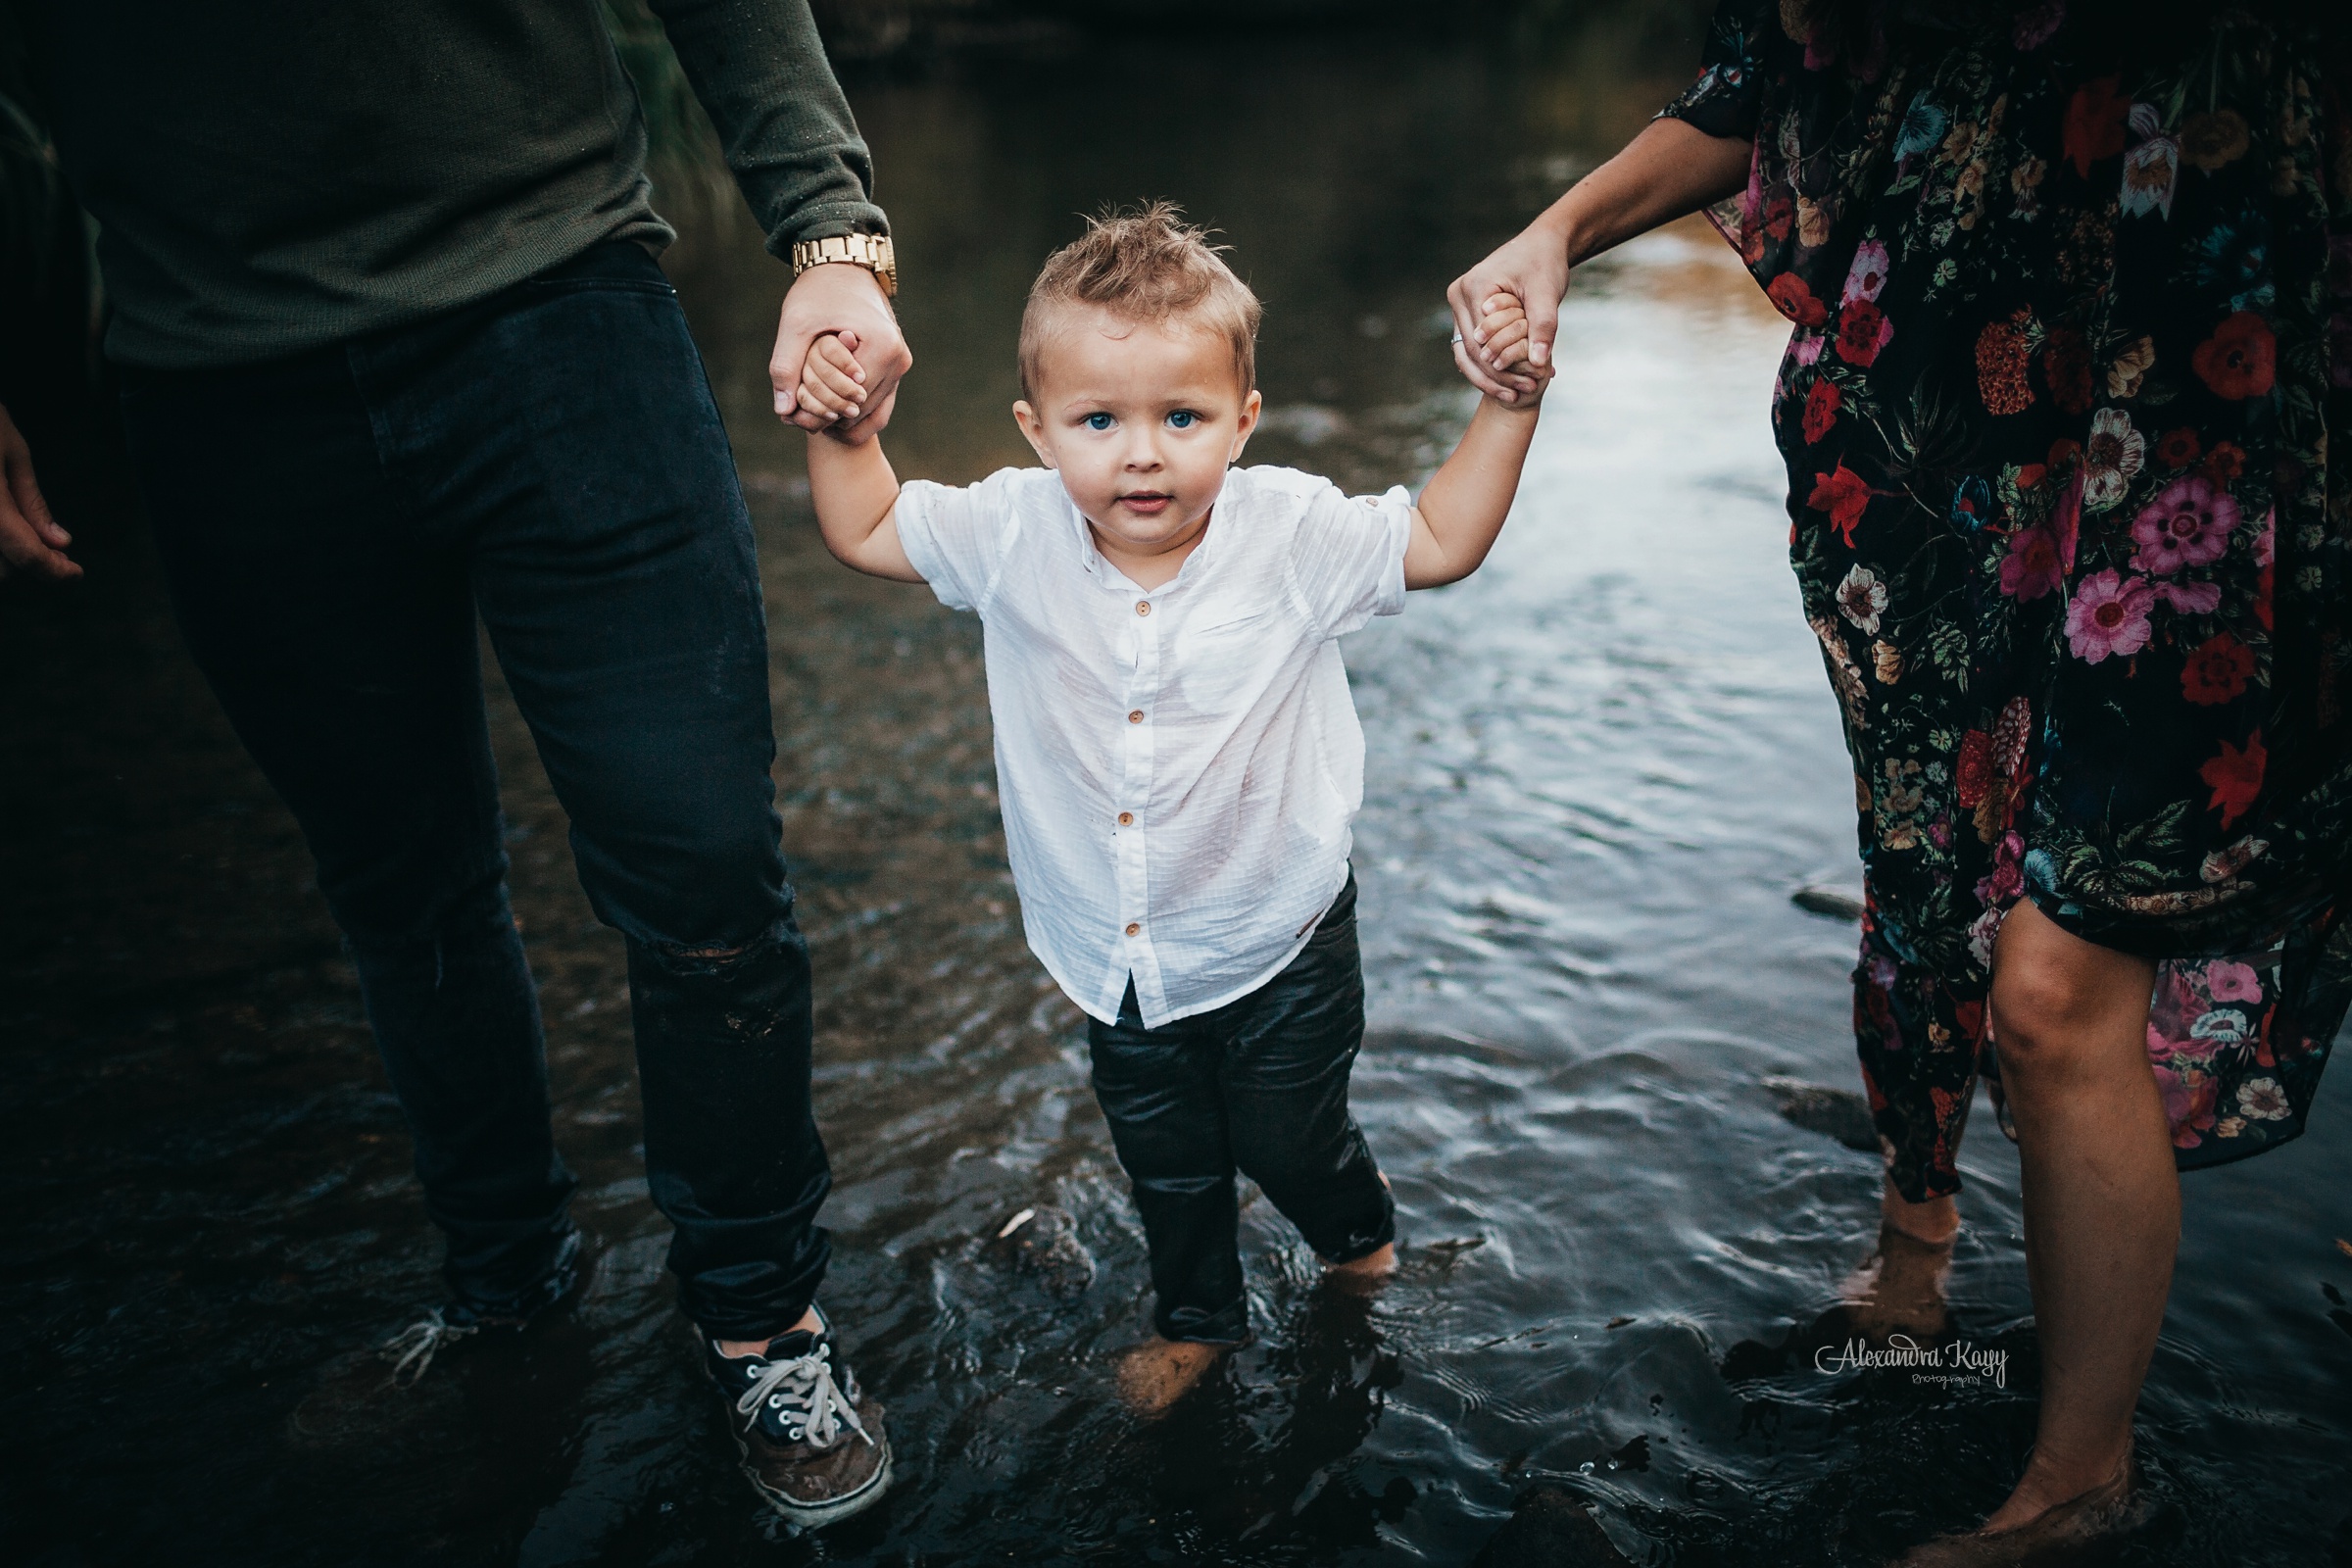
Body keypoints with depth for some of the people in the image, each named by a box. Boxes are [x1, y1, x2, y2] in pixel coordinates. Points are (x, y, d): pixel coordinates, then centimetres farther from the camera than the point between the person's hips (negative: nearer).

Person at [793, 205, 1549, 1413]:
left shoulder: (1289, 533, -19)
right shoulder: (1014, 534, -14)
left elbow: (1442, 542, -12)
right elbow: (864, 533, -2)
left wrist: (1506, 408, -23)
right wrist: (844, 426, -18)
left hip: (1275, 943, -2)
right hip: (1117, 955, 2)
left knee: (1290, 1138, 18)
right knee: (1165, 1162, 21)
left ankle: (1362, 1241, 54)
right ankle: (1196, 1315, 50)